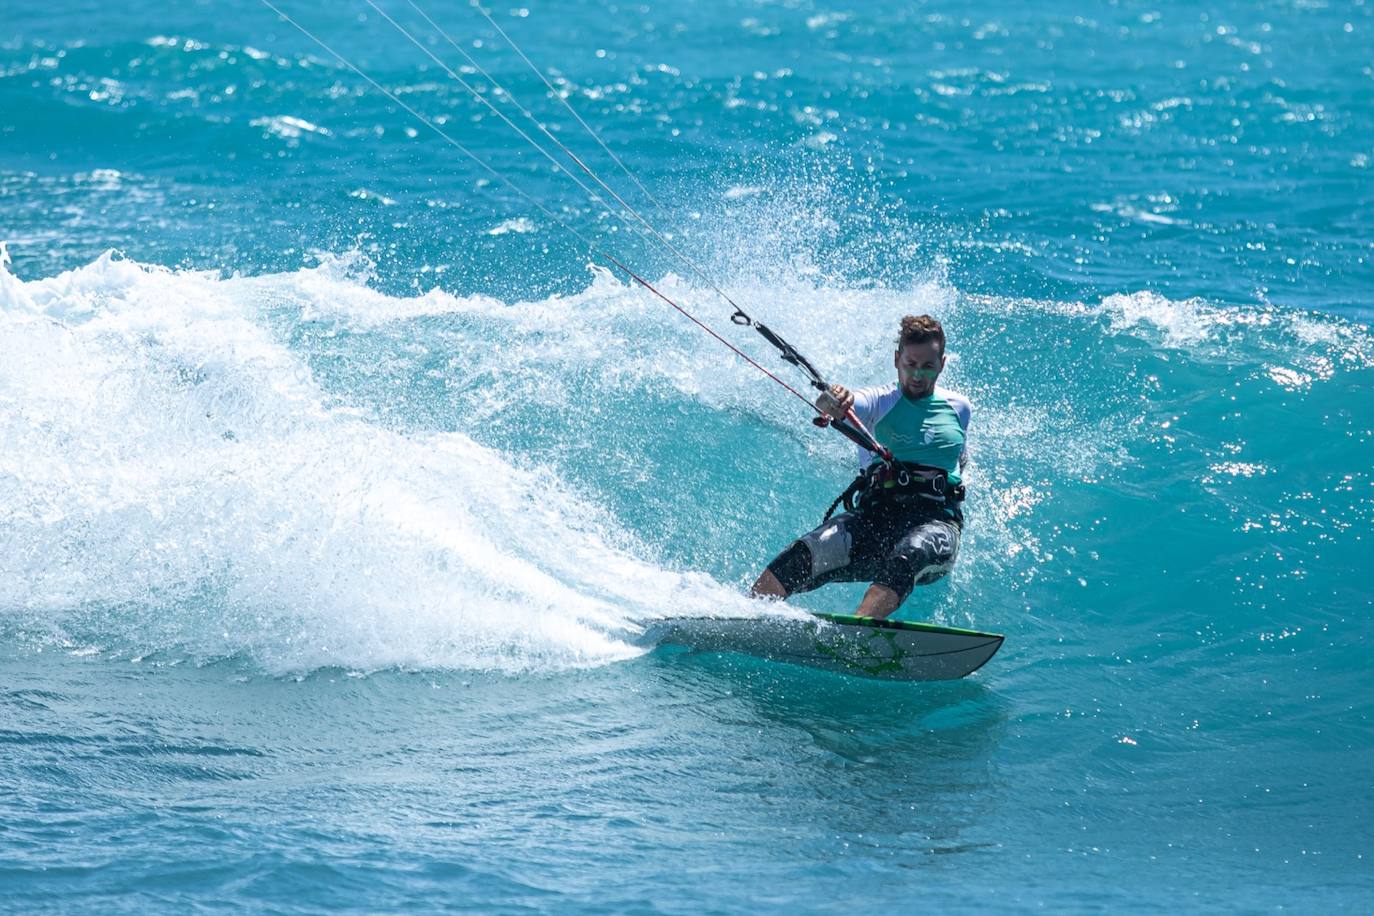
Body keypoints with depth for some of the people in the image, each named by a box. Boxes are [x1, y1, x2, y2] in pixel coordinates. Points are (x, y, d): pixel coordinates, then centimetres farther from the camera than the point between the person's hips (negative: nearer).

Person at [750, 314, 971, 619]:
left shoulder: (960, 409, 17)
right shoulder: (879, 402, 8)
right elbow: (838, 405, -16)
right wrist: (831, 403, -40)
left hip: (936, 522, -1)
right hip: (874, 516, 1)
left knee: (907, 558, -38)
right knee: (805, 555, -29)